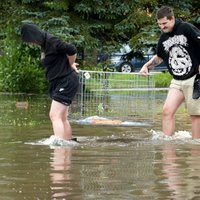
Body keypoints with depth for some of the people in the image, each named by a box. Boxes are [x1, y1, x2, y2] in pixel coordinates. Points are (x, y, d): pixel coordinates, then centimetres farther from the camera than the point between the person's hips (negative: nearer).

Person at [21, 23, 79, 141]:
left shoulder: (52, 42, -17)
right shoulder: (44, 45, 11)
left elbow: (72, 50, -25)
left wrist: (71, 65, -10)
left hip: (66, 82, -10)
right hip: (59, 83, 10)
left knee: (55, 116, -18)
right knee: (62, 118, 14)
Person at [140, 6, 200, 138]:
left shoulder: (186, 28, -10)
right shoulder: (164, 38, 11)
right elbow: (159, 57, 28)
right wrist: (147, 66, 13)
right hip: (177, 81, 6)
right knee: (167, 110, -8)